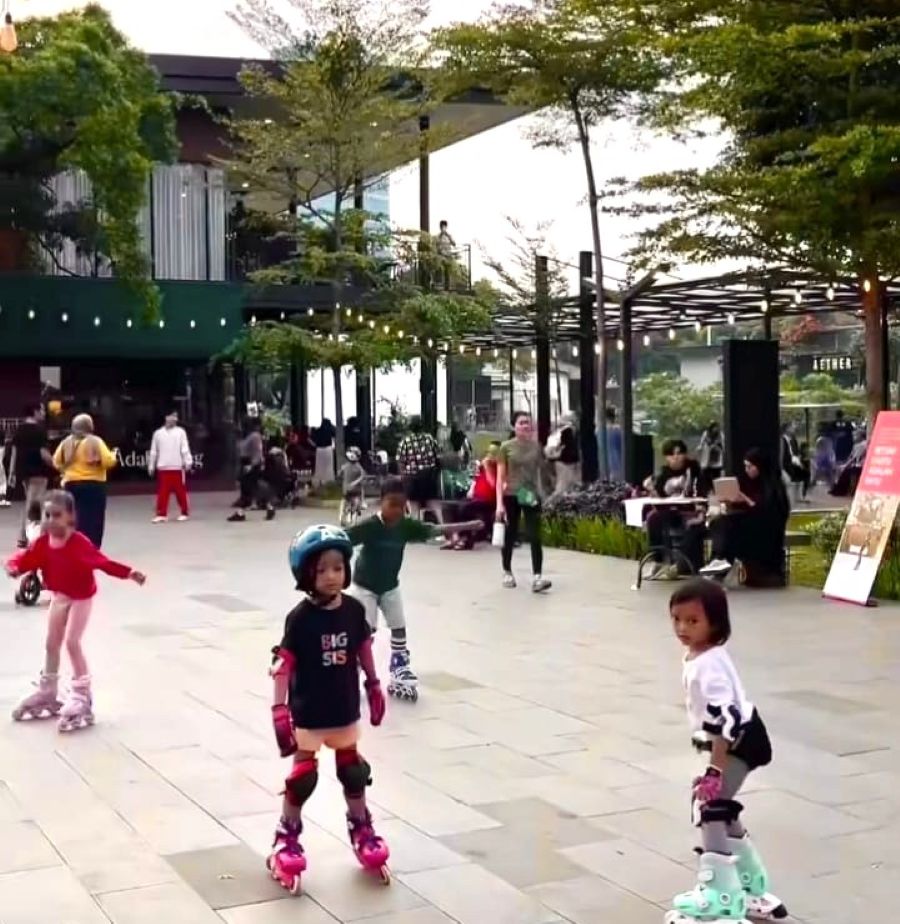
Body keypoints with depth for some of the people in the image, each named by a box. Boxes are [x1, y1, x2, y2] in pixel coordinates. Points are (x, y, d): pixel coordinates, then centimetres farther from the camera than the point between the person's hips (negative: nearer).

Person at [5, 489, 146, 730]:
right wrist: (14, 567, -33)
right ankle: (47, 693, 31)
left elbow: (102, 562, -31)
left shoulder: (80, 543, -28)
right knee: (52, 643, 15)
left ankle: (81, 696, -3)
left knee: (72, 642, -14)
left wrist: (128, 573, -42)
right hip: (60, 596, 7)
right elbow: (27, 558, -10)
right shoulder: (43, 542, -12)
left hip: (81, 597, -7)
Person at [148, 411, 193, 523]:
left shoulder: (180, 432, 3)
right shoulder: (158, 433, 8)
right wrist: (151, 466, 12)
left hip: (177, 467, -2)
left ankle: (184, 513, 12)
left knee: (180, 491, 2)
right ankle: (161, 514, 4)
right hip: (163, 467, 2)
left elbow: (185, 448, -5)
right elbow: (153, 451, 13)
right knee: (162, 492, 0)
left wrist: (188, 462, -16)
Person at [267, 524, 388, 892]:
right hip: (308, 714, -4)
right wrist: (279, 710, -23)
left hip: (345, 710, 4)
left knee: (354, 771, 18)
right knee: (303, 776, 5)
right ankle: (286, 837, 22)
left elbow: (363, 648, 8)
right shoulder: (300, 618, -20)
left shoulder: (354, 610, -7)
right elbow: (283, 665, -20)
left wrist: (374, 686, 15)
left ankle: (361, 828, 37)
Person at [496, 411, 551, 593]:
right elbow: (500, 477, -4)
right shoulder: (506, 447, -2)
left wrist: (540, 494, 9)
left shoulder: (536, 446, 5)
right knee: (509, 536, 10)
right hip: (511, 496, -1)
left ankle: (537, 577, -15)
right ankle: (507, 573, 28)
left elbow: (540, 472, 14)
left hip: (531, 496, 1)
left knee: (535, 537, -9)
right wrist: (499, 503, -11)